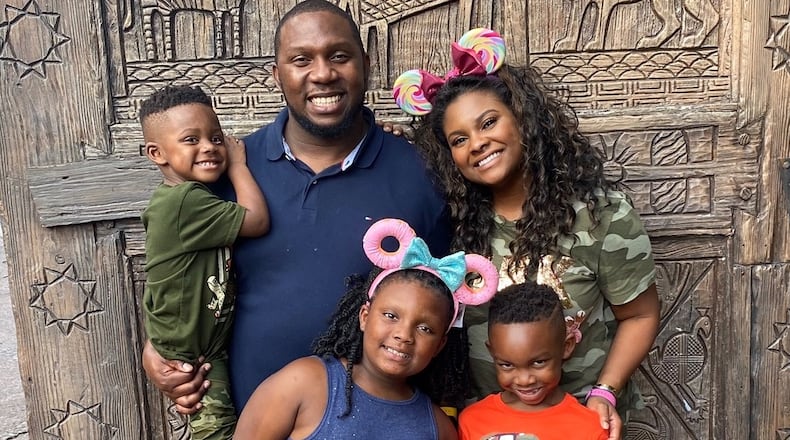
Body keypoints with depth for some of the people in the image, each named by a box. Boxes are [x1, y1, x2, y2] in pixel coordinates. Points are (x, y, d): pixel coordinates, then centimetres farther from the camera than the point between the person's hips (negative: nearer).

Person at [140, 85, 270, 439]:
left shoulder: (195, 197, 4)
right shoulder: (185, 201, -28)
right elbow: (257, 221, -28)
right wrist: (238, 163, -17)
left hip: (210, 348, 9)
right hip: (193, 359, -9)